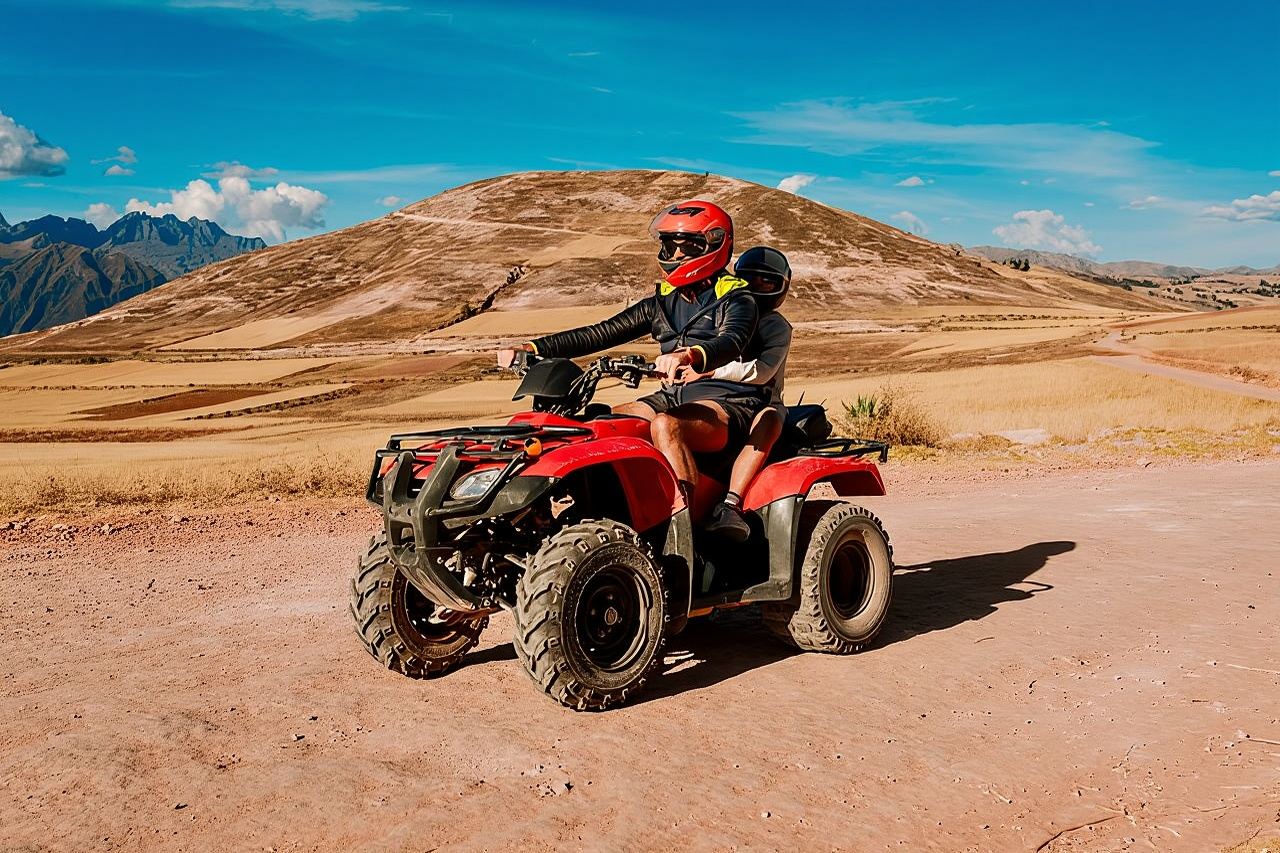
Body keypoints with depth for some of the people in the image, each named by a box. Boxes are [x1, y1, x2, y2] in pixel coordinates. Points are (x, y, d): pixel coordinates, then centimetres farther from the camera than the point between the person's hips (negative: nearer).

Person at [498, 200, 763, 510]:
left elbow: (731, 343, -24)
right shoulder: (662, 302, 17)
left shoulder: (735, 299, -2)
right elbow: (601, 333, 13)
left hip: (727, 399, -7)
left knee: (664, 426, -38)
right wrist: (532, 349, 3)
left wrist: (689, 356, -48)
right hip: (675, 396, 7)